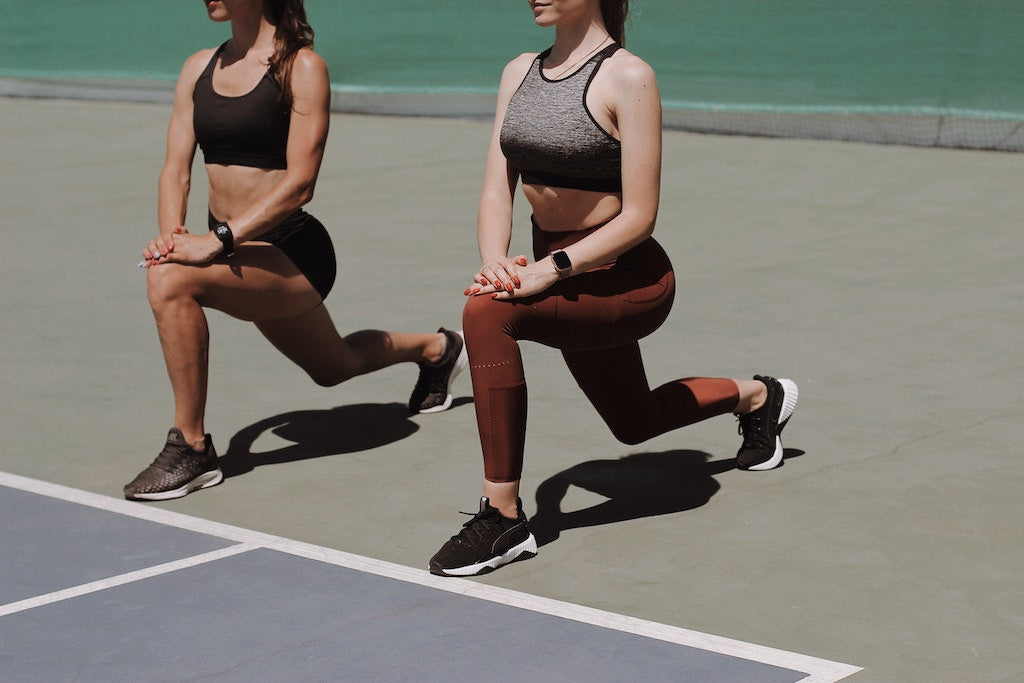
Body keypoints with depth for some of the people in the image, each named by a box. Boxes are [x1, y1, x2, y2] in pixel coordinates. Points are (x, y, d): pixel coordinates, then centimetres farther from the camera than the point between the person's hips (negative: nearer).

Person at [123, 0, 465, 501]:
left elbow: (299, 183, -21)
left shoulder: (302, 67, -13)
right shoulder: (199, 68, 7)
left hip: (292, 252, -8)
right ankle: (437, 349, 57)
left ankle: (192, 449, -19)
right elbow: (175, 170, 2)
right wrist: (172, 234, -18)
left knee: (170, 279, -31)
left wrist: (217, 240, -30)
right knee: (333, 366, 27)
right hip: (241, 256, 8)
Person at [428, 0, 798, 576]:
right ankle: (757, 396, 56)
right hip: (568, 283, 8)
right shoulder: (519, 73, 4)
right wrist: (494, 262, -19)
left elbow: (639, 217, -20)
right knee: (636, 423, 26)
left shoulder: (627, 77, -17)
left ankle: (505, 518, -23)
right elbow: (498, 190, 0)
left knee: (488, 312, -32)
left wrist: (552, 268, -29)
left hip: (629, 280, -8)